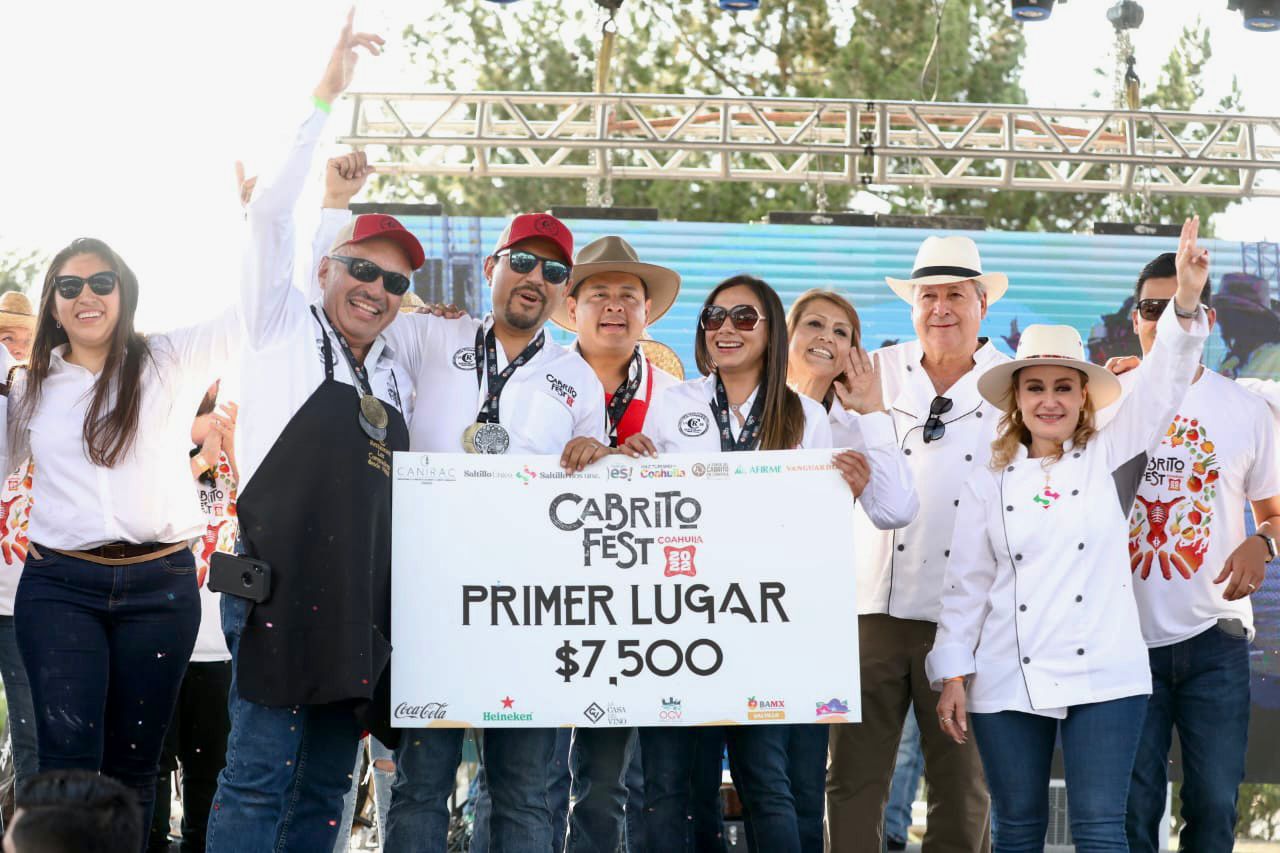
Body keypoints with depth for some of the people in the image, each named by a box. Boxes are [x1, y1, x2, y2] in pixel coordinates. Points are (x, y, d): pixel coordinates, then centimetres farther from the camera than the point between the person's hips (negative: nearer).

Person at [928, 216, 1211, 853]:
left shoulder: (1109, 460, 7)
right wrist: (952, 675, 1)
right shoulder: (989, 487, 9)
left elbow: (1161, 388, -6)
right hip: (1008, 683, 2)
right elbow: (965, 585, 8)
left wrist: (1186, 304, -21)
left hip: (1103, 677, -1)